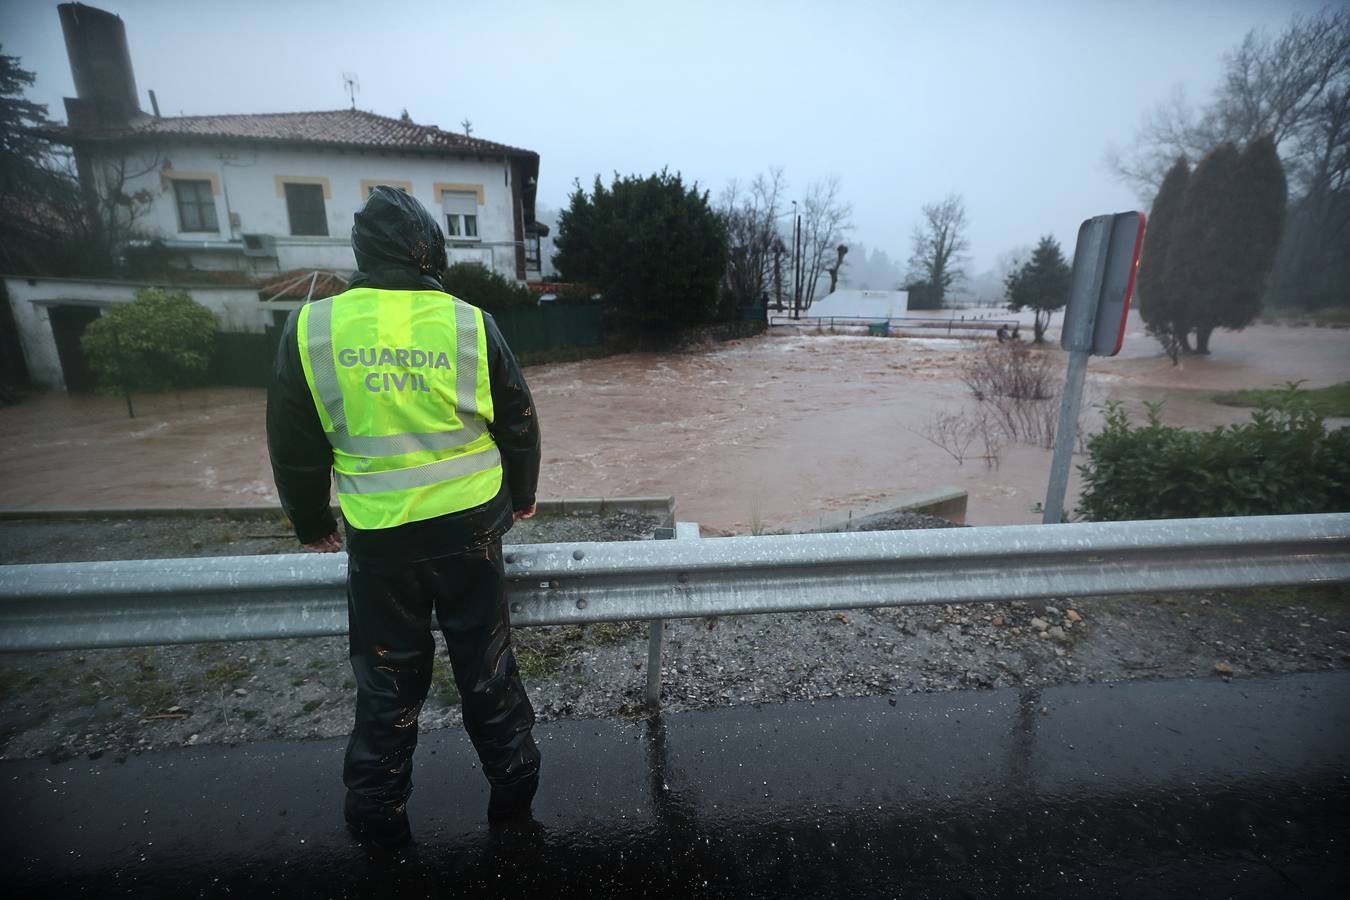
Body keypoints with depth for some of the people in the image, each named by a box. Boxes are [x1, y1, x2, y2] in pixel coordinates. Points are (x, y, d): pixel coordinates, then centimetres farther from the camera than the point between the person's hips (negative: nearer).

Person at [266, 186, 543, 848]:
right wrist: (521, 496, 17)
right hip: (472, 525, 0)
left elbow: (294, 448, 3)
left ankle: (378, 815, 37)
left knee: (387, 678, 19)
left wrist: (312, 525, 18)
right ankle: (513, 781, 36)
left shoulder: (310, 329, -4)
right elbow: (519, 424, 2)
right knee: (486, 663, 17)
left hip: (379, 538, 0)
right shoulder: (470, 323, -6)